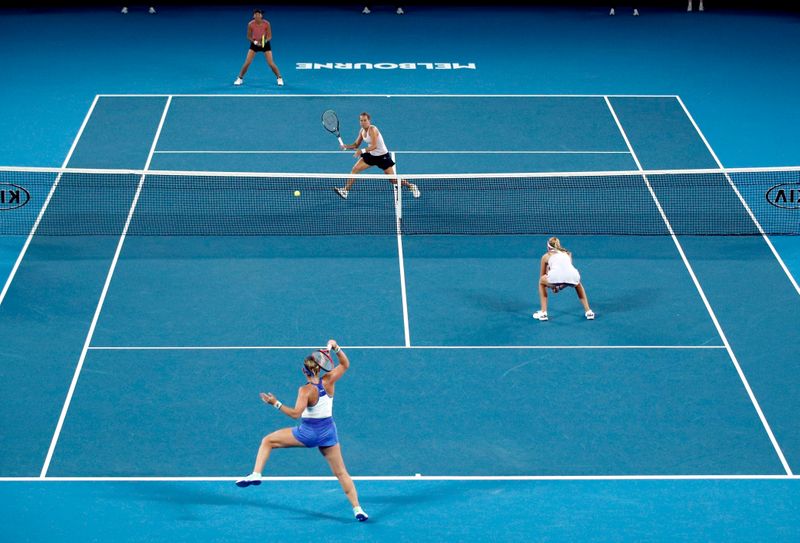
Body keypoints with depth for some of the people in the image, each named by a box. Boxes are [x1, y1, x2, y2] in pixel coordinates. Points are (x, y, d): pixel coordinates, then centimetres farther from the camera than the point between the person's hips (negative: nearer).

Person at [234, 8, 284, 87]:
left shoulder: (266, 24, -19)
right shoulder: (250, 24, -17)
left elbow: (269, 36, -10)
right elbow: (249, 37, -5)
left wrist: (265, 41, -31)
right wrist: (254, 42, -23)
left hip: (265, 44, -1)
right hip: (254, 44, 1)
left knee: (271, 63, -8)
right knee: (247, 63, -6)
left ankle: (279, 78, 9)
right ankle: (240, 78, 11)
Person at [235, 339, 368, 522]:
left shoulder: (306, 390, -18)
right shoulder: (328, 381, -6)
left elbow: (295, 413, -28)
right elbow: (345, 365, 10)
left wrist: (276, 404, -28)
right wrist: (336, 348, -2)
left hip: (307, 433, -4)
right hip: (328, 433, 5)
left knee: (267, 441, 9)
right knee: (341, 473, 12)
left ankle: (256, 474, -5)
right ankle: (357, 509, 7)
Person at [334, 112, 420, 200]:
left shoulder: (372, 129, -23)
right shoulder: (362, 131, 0)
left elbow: (374, 146, -33)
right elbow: (356, 145, 8)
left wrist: (362, 151, -43)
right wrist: (346, 146, -10)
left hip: (383, 156, -7)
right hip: (371, 155, 7)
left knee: (393, 180, -5)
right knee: (355, 169, -5)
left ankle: (411, 186, 19)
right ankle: (345, 190, 0)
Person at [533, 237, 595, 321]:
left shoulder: (546, 256, 31)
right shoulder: (567, 253, 37)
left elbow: (542, 275, 44)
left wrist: (552, 286, 59)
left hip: (555, 276, -3)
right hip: (573, 276, 3)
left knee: (541, 282, 32)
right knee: (578, 285, 39)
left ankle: (543, 313, 23)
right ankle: (588, 311, 31)